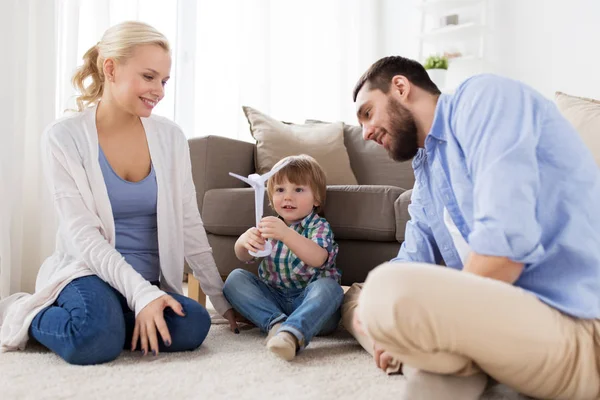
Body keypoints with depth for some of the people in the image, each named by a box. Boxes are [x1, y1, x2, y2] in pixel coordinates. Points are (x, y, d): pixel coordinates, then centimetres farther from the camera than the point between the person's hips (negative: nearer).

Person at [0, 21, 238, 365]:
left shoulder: (170, 137, 1)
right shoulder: (64, 137, -8)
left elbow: (189, 227, 5)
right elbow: (82, 234, -14)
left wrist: (222, 298, 4)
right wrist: (141, 293, -27)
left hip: (150, 281, 4)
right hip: (87, 270, -4)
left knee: (193, 326, -27)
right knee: (96, 338, -36)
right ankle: (31, 317, -1)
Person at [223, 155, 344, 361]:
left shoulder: (319, 227, -3)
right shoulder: (272, 225, 12)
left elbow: (318, 258, -26)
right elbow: (244, 257, 3)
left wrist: (286, 234, -42)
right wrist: (244, 241, -22)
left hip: (309, 300, -4)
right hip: (273, 300, 4)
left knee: (329, 286, -34)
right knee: (235, 278, -13)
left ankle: (292, 333, -57)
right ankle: (276, 322, -32)